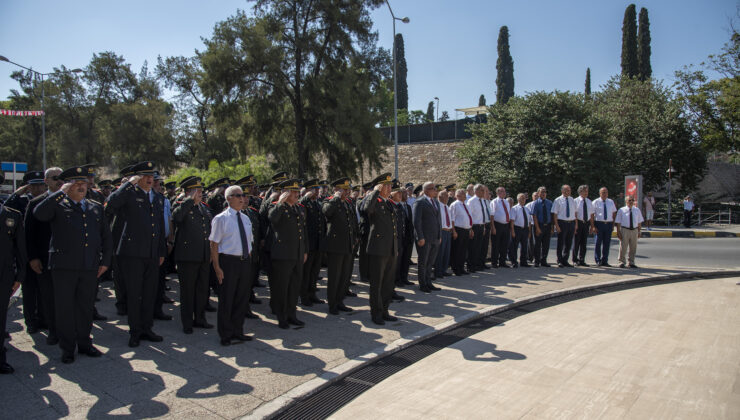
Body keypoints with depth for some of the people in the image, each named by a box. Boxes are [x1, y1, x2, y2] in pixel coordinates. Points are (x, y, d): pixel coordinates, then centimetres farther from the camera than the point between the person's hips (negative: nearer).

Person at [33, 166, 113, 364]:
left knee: (86, 307, 12)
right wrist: (61, 193, -15)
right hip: (64, 266, -3)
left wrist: (105, 261, 9)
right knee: (65, 308, 4)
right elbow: (38, 213, -20)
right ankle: (67, 348, 16)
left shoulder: (96, 207, 14)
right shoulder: (58, 205, 2)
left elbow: (106, 236, 17)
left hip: (90, 267, 4)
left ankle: (84, 343, 25)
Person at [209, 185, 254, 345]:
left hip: (244, 262, 6)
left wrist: (249, 260, 12)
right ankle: (226, 335, 16)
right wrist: (217, 267, -13)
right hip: (228, 261, -6)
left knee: (242, 298, 13)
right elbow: (214, 244, -9)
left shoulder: (245, 218, 12)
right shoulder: (221, 219, -6)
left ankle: (237, 331, 27)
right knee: (226, 300, 2)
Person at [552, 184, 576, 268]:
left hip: (571, 223, 5)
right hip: (562, 223, -5)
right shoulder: (558, 200, -4)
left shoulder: (572, 200, 12)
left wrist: (575, 224, 7)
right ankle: (560, 261, 10)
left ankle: (565, 261, 20)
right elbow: (555, 214, -8)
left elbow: (575, 212, 14)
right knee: (561, 243, 1)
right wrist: (556, 225, -15)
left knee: (569, 243, 9)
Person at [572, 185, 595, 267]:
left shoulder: (589, 202, 11)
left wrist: (592, 226, 7)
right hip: (578, 223, -4)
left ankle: (582, 260, 13)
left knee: (584, 242, 7)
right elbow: (574, 213, -9)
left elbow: (591, 215, 11)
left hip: (586, 223, 4)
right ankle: (575, 260, 11)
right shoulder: (576, 201, -4)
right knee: (576, 242, 1)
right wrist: (576, 225, -15)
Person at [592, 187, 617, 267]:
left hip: (609, 224, 4)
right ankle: (598, 261, 8)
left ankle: (605, 261, 13)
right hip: (599, 224, -3)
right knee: (598, 243, -2)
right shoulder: (595, 202, 0)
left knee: (607, 243, 6)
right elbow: (592, 215, -3)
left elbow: (614, 213, 14)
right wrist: (594, 226, -11)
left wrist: (613, 225, 5)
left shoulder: (611, 202, 12)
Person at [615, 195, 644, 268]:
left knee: (633, 248, 10)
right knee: (623, 247, -1)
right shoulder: (621, 210, -2)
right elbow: (618, 222, -3)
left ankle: (631, 262, 21)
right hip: (624, 230, -3)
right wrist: (618, 232, -9)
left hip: (634, 230, 4)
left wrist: (639, 231, 8)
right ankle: (622, 262, 11)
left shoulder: (637, 210, 9)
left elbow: (639, 222, 13)